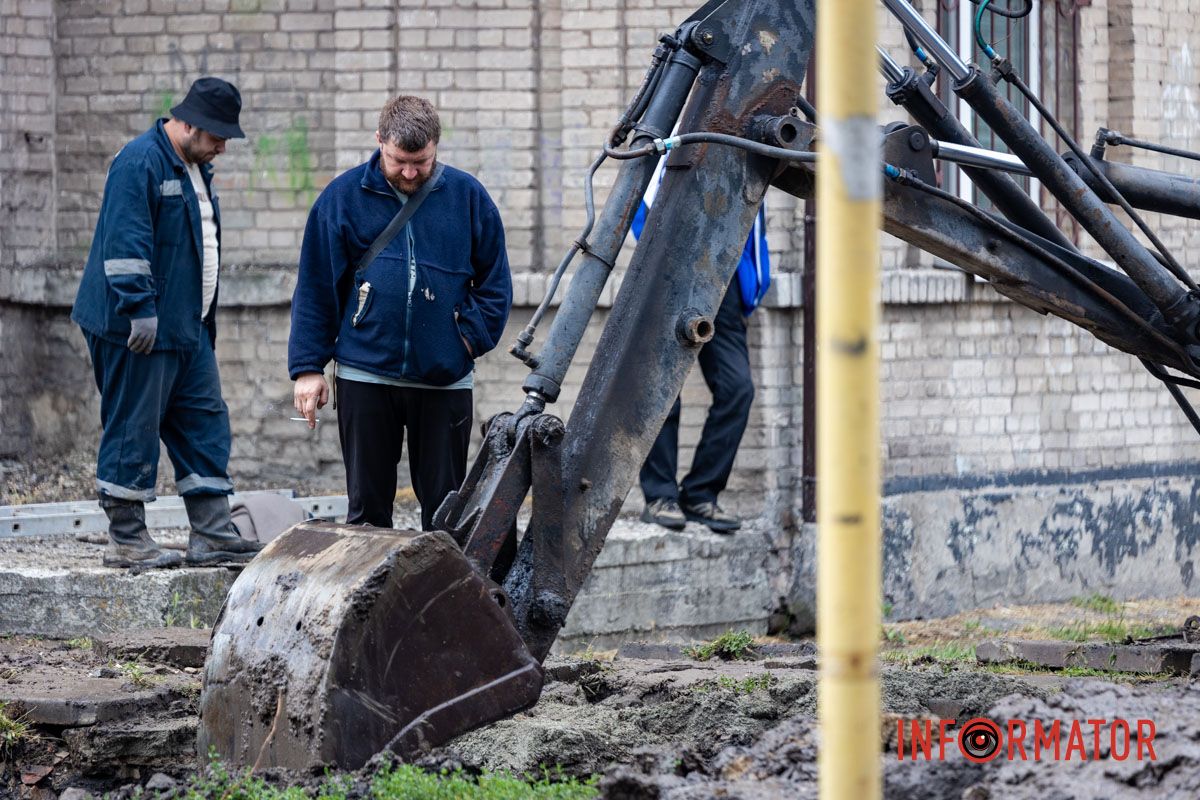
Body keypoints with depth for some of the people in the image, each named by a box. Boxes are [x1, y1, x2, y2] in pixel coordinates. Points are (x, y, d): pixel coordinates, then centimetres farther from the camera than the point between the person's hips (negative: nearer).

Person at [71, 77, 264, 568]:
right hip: (140, 327, -10)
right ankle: (126, 541, 1)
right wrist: (141, 310, -24)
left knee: (205, 426, 8)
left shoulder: (194, 167, 16)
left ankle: (212, 535, 11)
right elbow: (125, 243, -21)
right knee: (133, 431, -4)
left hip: (188, 329, 10)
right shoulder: (139, 163, -14)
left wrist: (206, 321, 23)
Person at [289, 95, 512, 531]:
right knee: (367, 503, 5)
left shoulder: (468, 196, 2)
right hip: (365, 376, 0)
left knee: (445, 505, 5)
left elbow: (495, 283, 10)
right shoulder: (344, 196, 0)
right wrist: (308, 367, -1)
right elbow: (315, 288, 3)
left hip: (446, 379, 0)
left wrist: (472, 339, -4)